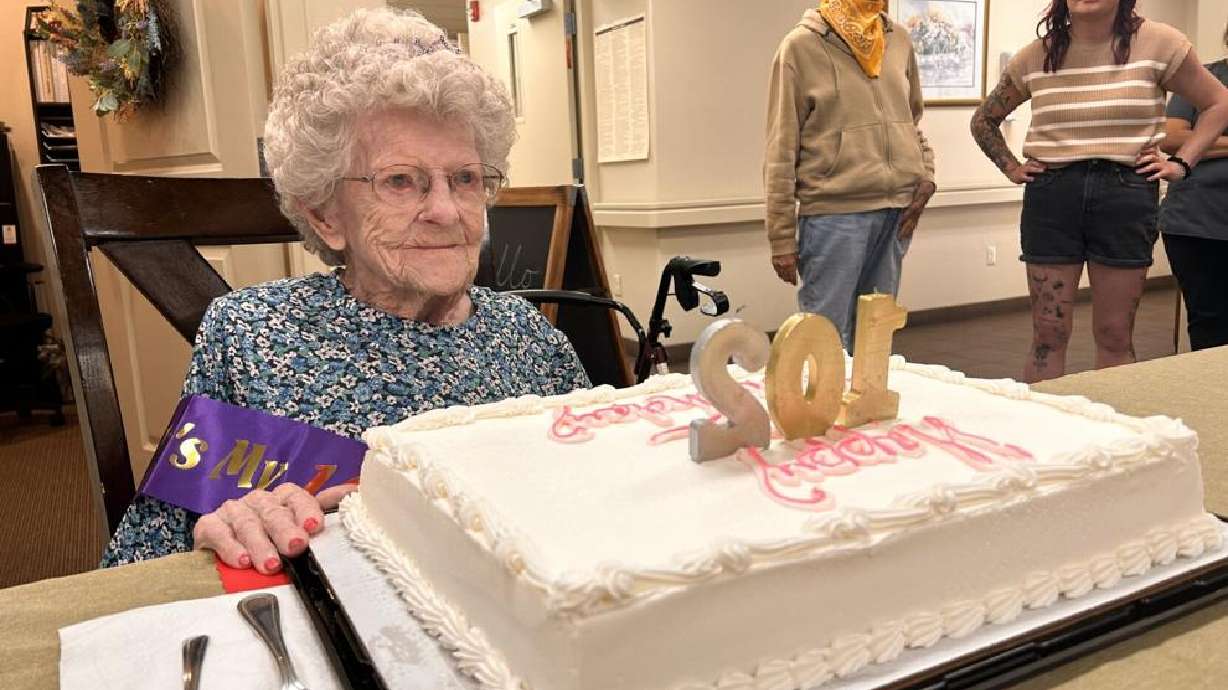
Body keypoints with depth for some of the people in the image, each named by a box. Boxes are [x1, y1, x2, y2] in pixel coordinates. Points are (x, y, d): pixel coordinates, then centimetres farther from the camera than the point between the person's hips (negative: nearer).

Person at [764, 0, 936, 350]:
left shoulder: (898, 39, 12)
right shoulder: (802, 47, -3)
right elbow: (781, 153, -6)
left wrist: (925, 175, 4)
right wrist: (782, 237, -8)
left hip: (897, 211, 5)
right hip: (834, 215, -5)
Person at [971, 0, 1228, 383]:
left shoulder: (1158, 43, 0)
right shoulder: (1034, 56, 4)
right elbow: (984, 121, 17)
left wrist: (1181, 163, 0)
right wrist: (1010, 167, 5)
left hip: (1127, 195, 0)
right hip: (1051, 194, 1)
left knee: (1115, 336, 8)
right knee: (1049, 333, 4)